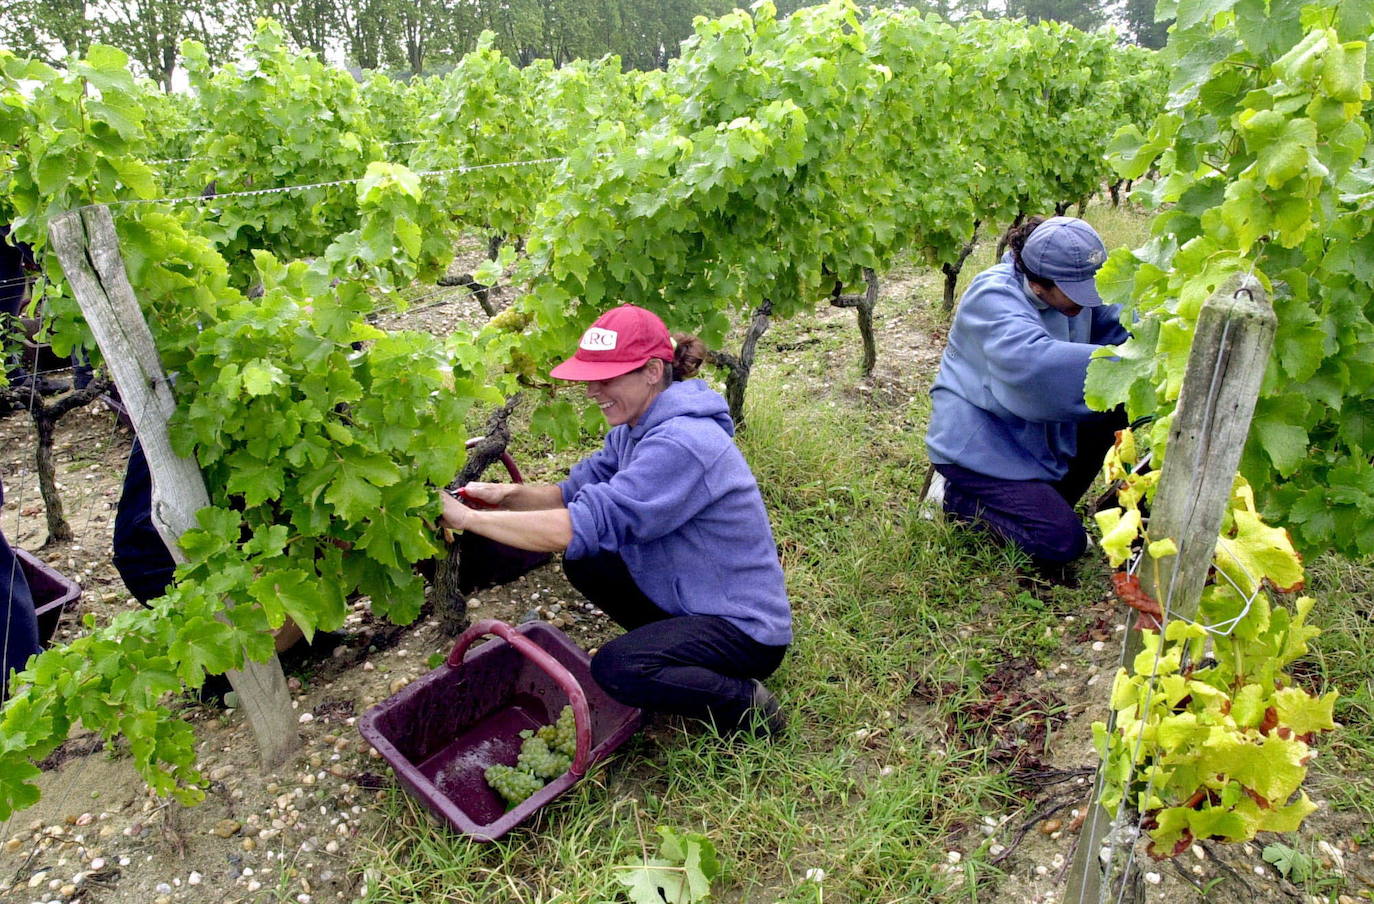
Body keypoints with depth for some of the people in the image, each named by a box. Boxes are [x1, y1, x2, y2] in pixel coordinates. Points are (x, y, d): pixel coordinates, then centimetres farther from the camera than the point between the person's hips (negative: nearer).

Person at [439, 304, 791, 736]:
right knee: (584, 563, 6)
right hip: (690, 600, 9)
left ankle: (748, 704, -5)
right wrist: (508, 494, -16)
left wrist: (468, 517, -28)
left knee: (615, 668, -27)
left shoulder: (683, 443, -29)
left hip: (747, 630, -9)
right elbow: (576, 492, 3)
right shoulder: (636, 428, 2)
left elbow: (585, 525, -34)